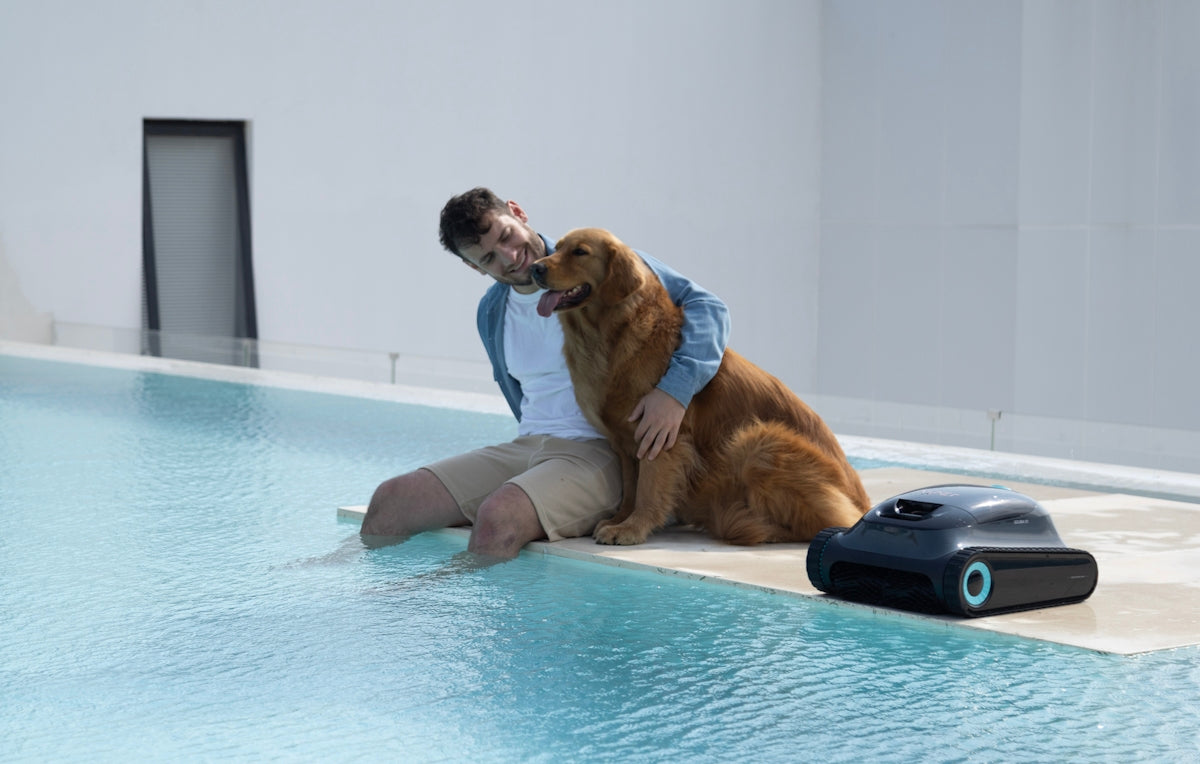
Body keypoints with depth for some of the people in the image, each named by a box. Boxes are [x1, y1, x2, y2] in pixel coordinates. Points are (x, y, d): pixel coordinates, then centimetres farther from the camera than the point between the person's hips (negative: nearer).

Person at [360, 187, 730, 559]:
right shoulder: (491, 313, 14)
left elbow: (707, 306, -12)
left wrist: (676, 387, -28)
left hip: (599, 453, -6)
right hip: (527, 446, 6)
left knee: (498, 516, -35)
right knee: (391, 500, -10)